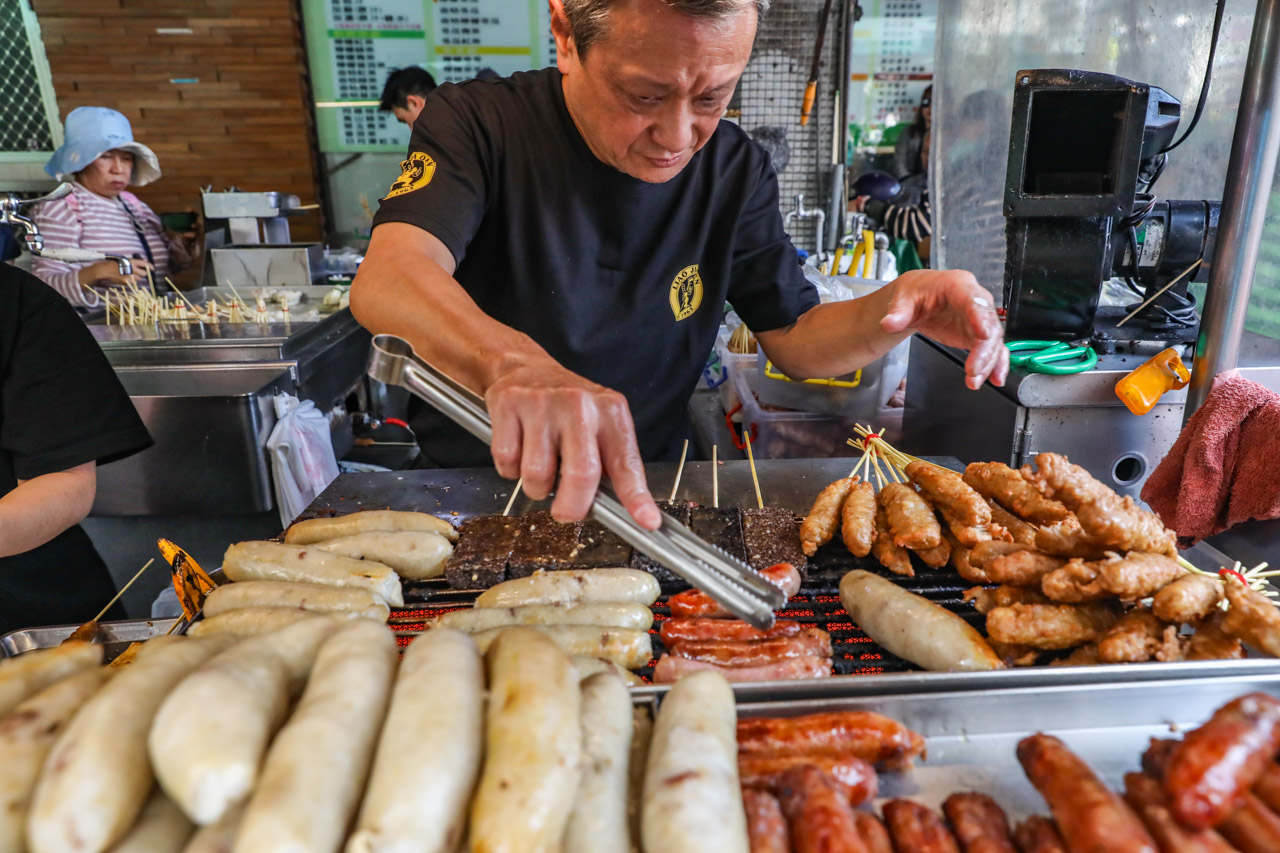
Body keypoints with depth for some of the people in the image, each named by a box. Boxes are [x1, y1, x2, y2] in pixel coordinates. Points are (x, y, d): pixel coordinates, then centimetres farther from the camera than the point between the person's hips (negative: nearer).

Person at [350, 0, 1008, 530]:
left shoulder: (733, 168, -2)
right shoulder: (477, 122, -12)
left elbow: (795, 339, 2)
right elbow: (387, 279, -28)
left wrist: (896, 307, -18)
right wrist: (510, 361, -49)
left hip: (644, 492, 2)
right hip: (473, 486, -1)